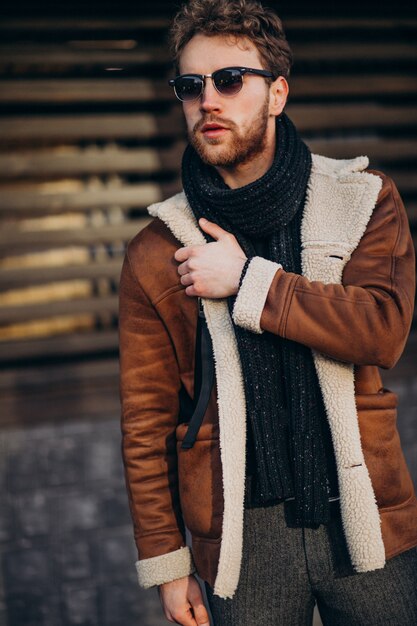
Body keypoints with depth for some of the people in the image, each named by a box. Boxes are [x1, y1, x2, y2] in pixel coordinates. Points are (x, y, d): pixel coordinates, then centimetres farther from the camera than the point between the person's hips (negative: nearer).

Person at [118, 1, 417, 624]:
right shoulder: (155, 254, -1)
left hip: (363, 521, 1)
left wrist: (247, 280, -17)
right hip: (242, 537, 0)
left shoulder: (364, 200, -1)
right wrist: (167, 563, 2)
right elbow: (146, 423, 2)